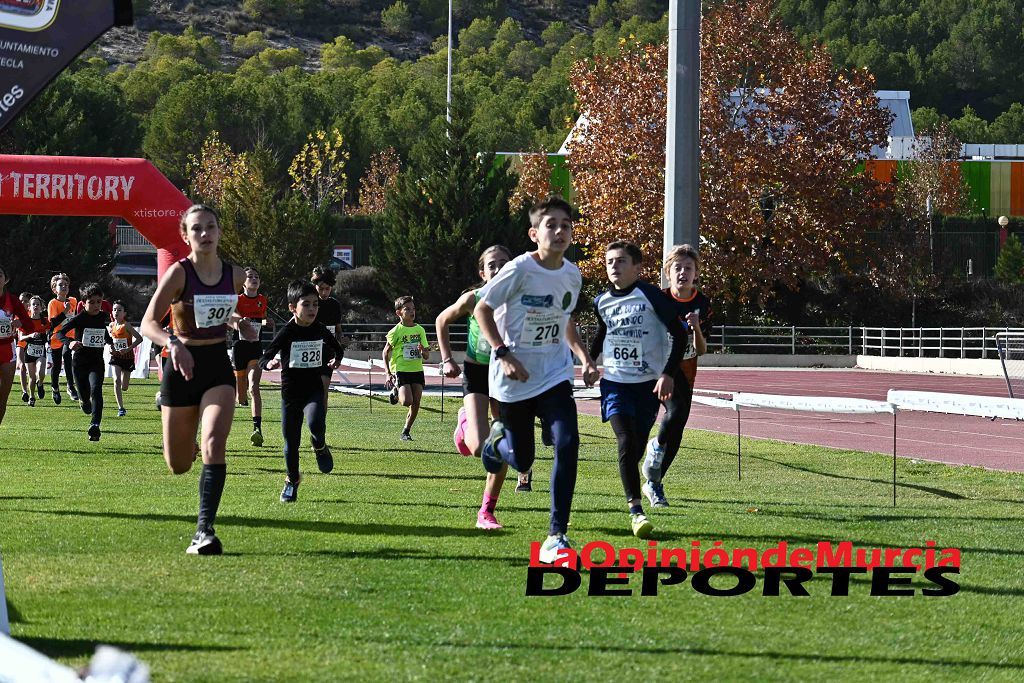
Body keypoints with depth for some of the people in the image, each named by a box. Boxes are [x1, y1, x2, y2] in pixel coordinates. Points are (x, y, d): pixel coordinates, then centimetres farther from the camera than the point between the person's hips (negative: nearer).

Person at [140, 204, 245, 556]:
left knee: (214, 444, -21)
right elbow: (148, 323, -23)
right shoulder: (179, 273, -12)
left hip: (219, 366, 2)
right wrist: (172, 343, -39)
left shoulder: (235, 275, 2)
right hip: (183, 367, -2)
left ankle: (205, 530, -21)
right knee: (179, 465, 8)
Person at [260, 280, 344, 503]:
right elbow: (263, 359, -14)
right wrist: (270, 364, -37)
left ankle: (320, 447, 4)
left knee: (316, 424, -29)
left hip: (314, 389, 1)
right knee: (291, 441, 7)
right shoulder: (287, 332, -11)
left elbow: (336, 347, 20)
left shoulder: (320, 330, -1)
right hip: (290, 391, -1)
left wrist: (336, 359, -2)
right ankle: (292, 480, 29)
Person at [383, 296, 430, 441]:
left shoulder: (420, 330, 7)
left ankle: (406, 431, 15)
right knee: (407, 401, -21)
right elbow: (386, 352, 1)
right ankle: (395, 393, 13)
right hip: (400, 370, -4)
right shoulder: (395, 331, -6)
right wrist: (388, 373, -8)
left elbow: (427, 356, 9)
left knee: (416, 404, -2)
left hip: (417, 370, 4)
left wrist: (423, 350, -15)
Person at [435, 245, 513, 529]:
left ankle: (487, 512, 17)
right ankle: (465, 422, 19)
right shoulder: (473, 299, -12)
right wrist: (447, 359, 1)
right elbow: (442, 321, 6)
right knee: (480, 447, -18)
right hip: (476, 374, -2)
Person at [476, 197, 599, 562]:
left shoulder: (572, 275, 1)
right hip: (514, 381, -3)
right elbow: (482, 309, -7)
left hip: (554, 377, 3)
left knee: (567, 443, -19)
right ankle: (497, 438, 47)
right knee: (521, 460, 7)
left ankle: (557, 535, -12)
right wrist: (502, 353, -18)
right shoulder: (520, 269, -16)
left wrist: (585, 358, 5)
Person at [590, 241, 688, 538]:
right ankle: (635, 510, -19)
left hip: (648, 384, -1)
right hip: (615, 382, 1)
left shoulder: (651, 296, -11)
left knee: (637, 448, 5)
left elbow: (679, 334, -7)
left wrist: (668, 374, -13)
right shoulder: (602, 301, 3)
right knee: (626, 442, -16)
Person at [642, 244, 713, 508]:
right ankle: (656, 446, -3)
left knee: (676, 432, 2)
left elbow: (702, 350, -2)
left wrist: (696, 329, -19)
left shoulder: (702, 305, -2)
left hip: (685, 371, 4)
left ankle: (654, 483, 18)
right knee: (677, 410, -31)